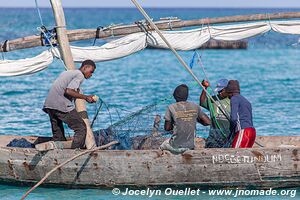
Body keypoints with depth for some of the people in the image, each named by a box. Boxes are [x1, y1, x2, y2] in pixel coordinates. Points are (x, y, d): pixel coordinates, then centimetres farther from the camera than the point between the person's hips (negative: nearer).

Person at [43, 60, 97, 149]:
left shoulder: (67, 72, 26)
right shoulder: (80, 75, -2)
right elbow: (68, 91, -15)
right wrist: (85, 97, -7)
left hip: (48, 105, 9)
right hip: (61, 106, -9)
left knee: (58, 135, 16)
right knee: (81, 128, -4)